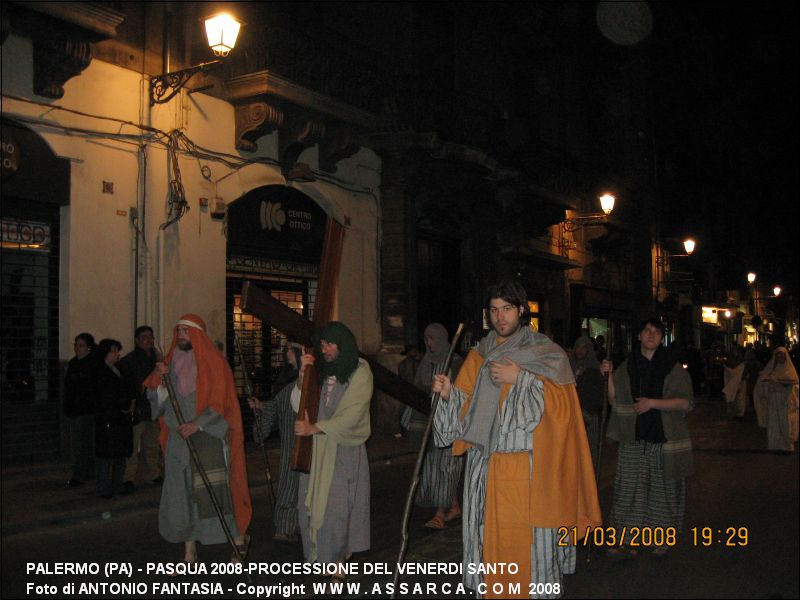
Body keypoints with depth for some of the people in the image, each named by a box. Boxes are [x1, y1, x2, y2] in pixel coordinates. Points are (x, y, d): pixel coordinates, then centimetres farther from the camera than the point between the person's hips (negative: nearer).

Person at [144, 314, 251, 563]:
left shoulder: (213, 361, -5)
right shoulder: (172, 360, 11)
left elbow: (221, 401, -10)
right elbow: (159, 400, 12)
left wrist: (198, 424, -20)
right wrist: (160, 377, -5)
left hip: (207, 437, -5)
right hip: (178, 438, 5)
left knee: (213, 493, -9)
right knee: (182, 494, 5)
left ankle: (239, 538, 11)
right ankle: (190, 554, 15)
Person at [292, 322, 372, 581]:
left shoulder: (360, 373, -4)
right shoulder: (320, 372, 7)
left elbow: (351, 416, -12)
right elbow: (299, 406, 5)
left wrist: (314, 428, -18)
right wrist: (303, 375, -7)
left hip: (344, 449, -4)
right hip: (317, 450, 4)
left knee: (338, 505, -2)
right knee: (313, 503, 3)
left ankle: (340, 558, 10)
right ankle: (321, 553, 17)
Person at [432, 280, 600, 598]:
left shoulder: (547, 353, 3)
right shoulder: (479, 356, 14)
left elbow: (563, 405, -8)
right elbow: (466, 409, 13)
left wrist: (521, 378, -14)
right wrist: (448, 393, -7)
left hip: (529, 468, -4)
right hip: (486, 466, 4)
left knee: (529, 542, -4)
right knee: (489, 539, 5)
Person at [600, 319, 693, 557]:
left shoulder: (673, 367, 0)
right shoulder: (627, 367, 9)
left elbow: (686, 402, -7)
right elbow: (615, 401, 9)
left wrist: (652, 403, -14)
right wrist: (609, 376, -6)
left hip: (664, 439, -2)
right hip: (634, 439, 2)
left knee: (662, 487, 4)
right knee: (629, 487, 1)